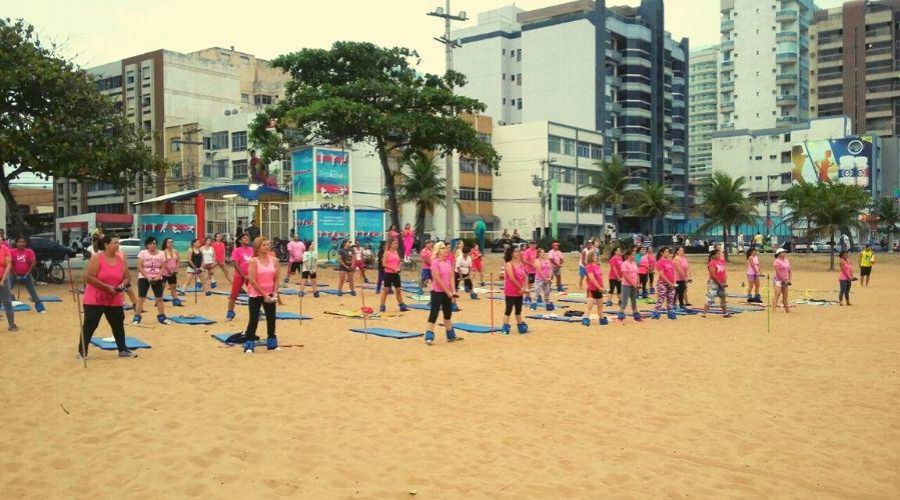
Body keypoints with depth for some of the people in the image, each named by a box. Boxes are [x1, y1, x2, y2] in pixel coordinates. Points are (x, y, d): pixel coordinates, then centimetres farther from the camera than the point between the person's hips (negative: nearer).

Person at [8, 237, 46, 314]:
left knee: (33, 291, 2)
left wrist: (27, 274, -13)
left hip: (26, 275, 0)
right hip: (15, 275, 0)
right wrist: (16, 276, -12)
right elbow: (10, 264, -9)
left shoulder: (30, 251, -4)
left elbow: (33, 263, -6)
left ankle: (40, 307, 8)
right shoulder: (12, 251, -8)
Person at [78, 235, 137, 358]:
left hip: (115, 300, 5)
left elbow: (127, 278, 9)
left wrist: (122, 285, -14)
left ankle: (123, 349, 21)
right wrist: (107, 287, -22)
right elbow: (88, 278, -19)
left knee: (118, 324, 10)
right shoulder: (96, 258, -13)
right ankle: (82, 351, 9)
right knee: (89, 325, -1)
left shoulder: (121, 259, 2)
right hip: (95, 299, -5)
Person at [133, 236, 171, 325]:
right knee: (141, 298, -5)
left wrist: (158, 276, -12)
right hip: (143, 278, -3)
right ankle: (137, 317, 1)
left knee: (159, 298, 5)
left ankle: (161, 317, 14)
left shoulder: (161, 253, 3)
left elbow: (163, 267, 3)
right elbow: (139, 267, -9)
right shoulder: (142, 253, -5)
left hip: (157, 279, 3)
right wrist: (147, 277, -17)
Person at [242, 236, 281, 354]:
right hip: (256, 294, -5)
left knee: (271, 318, 10)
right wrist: (264, 295, -16)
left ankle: (272, 343, 23)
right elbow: (252, 281, -15)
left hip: (270, 294, 5)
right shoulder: (253, 261, -11)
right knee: (253, 319, -2)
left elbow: (276, 279, 5)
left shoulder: (274, 260, 2)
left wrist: (275, 293, -7)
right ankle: (249, 345, 5)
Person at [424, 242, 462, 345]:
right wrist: (447, 292, -15)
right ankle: (429, 337, -2)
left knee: (448, 313, 15)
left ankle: (451, 336, 26)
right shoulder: (435, 262, -13)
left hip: (447, 292, 7)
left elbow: (451, 278, 8)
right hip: (437, 291, -7)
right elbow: (437, 279, -17)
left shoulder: (448, 262, 9)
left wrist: (453, 292, -2)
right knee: (434, 313, -6)